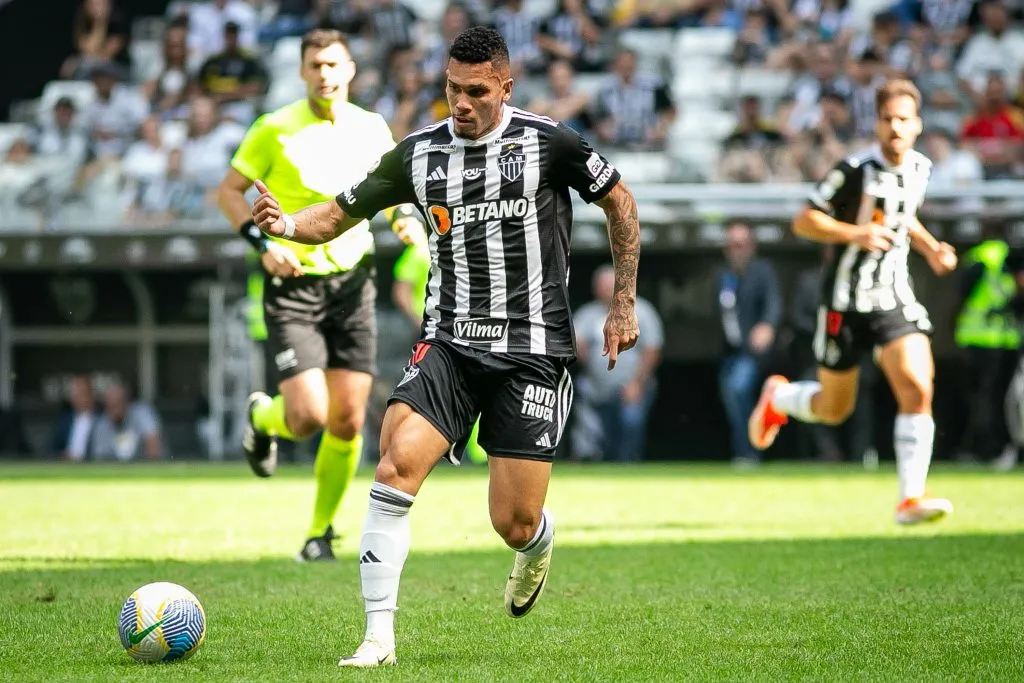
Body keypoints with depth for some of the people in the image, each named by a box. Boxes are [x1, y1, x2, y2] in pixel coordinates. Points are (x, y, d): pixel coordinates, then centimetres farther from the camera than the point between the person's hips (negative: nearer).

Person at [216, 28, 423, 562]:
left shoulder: (372, 129, 4)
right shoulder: (275, 129, -7)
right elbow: (229, 190, 0)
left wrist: (405, 217, -2)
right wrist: (262, 242, -15)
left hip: (352, 283, 4)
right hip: (292, 284, -4)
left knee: (348, 422, 1)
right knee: (308, 416, -15)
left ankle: (321, 530, 19)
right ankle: (263, 417, 22)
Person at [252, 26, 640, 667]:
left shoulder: (547, 143, -5)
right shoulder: (420, 154, 3)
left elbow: (620, 202, 8)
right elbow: (340, 214, 11)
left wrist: (625, 304, 7)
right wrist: (288, 223, -11)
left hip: (533, 351, -2)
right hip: (449, 344, 2)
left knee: (515, 524, -3)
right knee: (396, 465, -23)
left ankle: (539, 547, 38)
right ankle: (379, 636, -16)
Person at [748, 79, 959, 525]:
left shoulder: (919, 168, 4)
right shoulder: (855, 170, -15)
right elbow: (804, 222, -13)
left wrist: (930, 247, 9)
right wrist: (857, 233, -26)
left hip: (895, 298, 4)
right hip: (847, 300, -4)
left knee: (917, 388, -18)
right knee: (834, 409, 9)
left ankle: (911, 498, -15)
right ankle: (778, 397, 44)